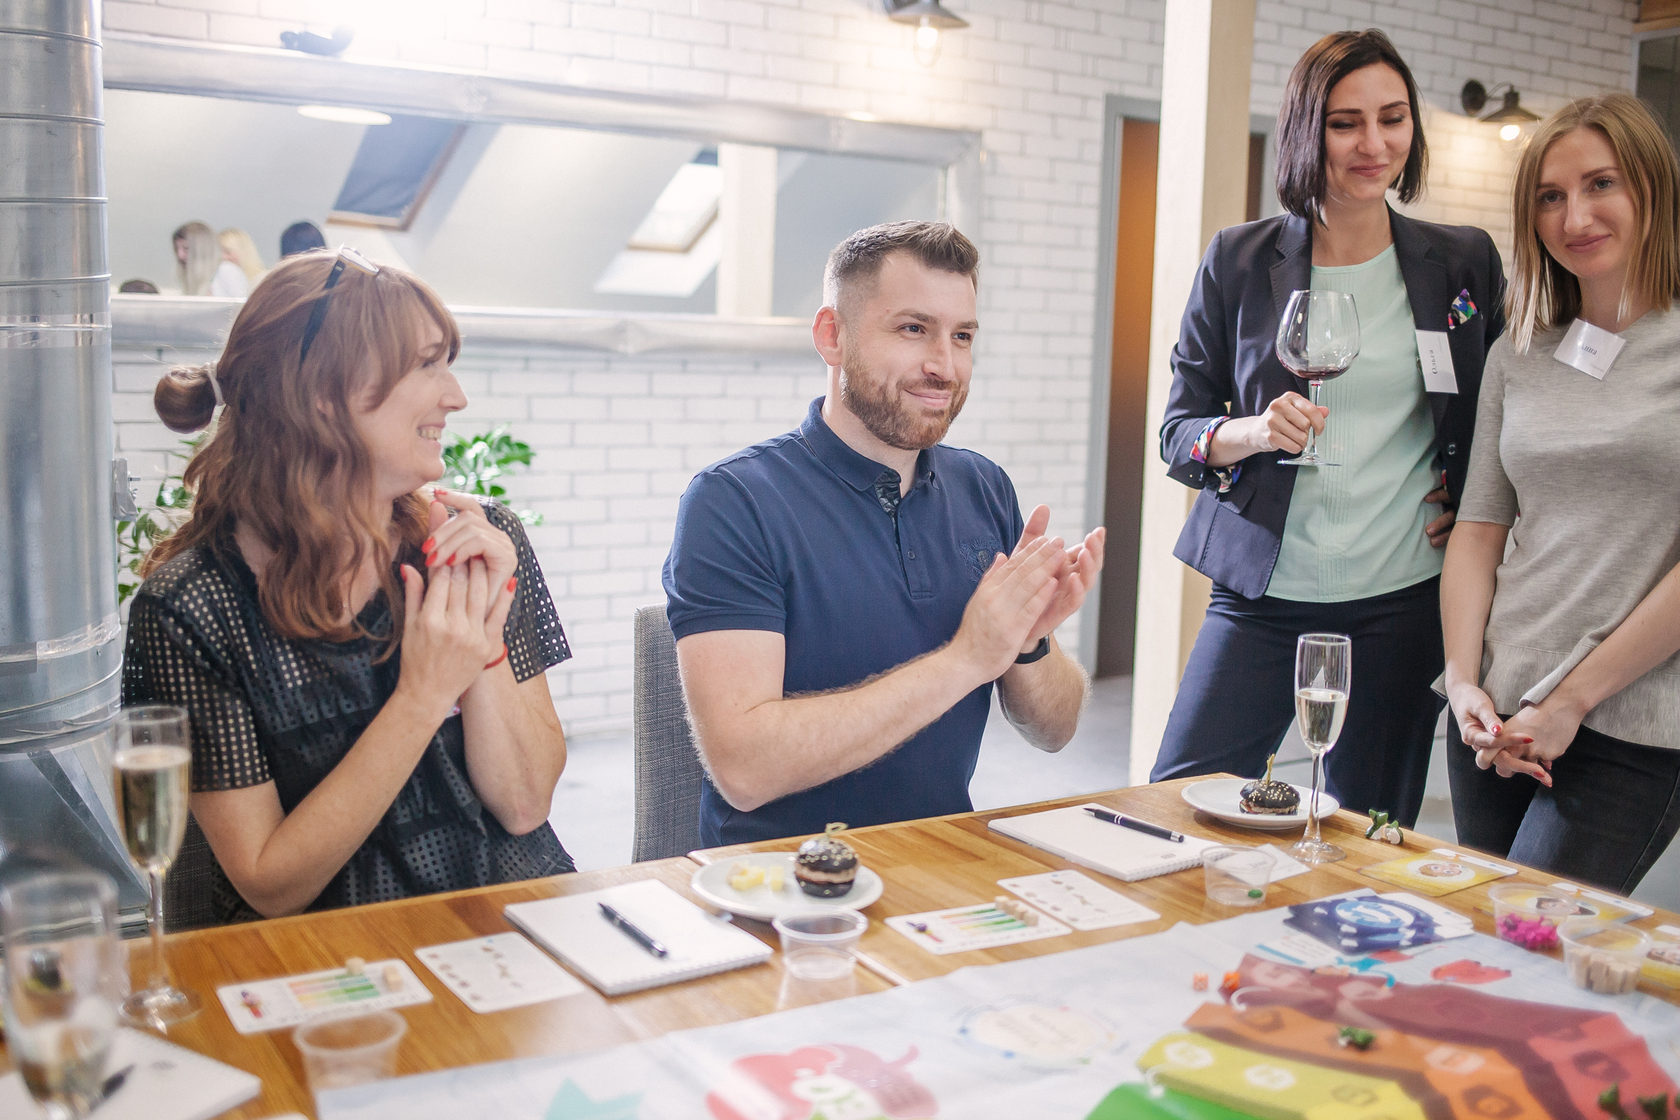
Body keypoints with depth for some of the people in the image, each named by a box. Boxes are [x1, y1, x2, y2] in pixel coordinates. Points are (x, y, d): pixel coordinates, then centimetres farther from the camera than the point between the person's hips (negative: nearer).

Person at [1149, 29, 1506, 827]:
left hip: (1404, 602, 1)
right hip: (1264, 592, -1)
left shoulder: (1465, 264, 5)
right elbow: (1179, 431, 3)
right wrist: (1255, 432, -17)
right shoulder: (1237, 262, 1)